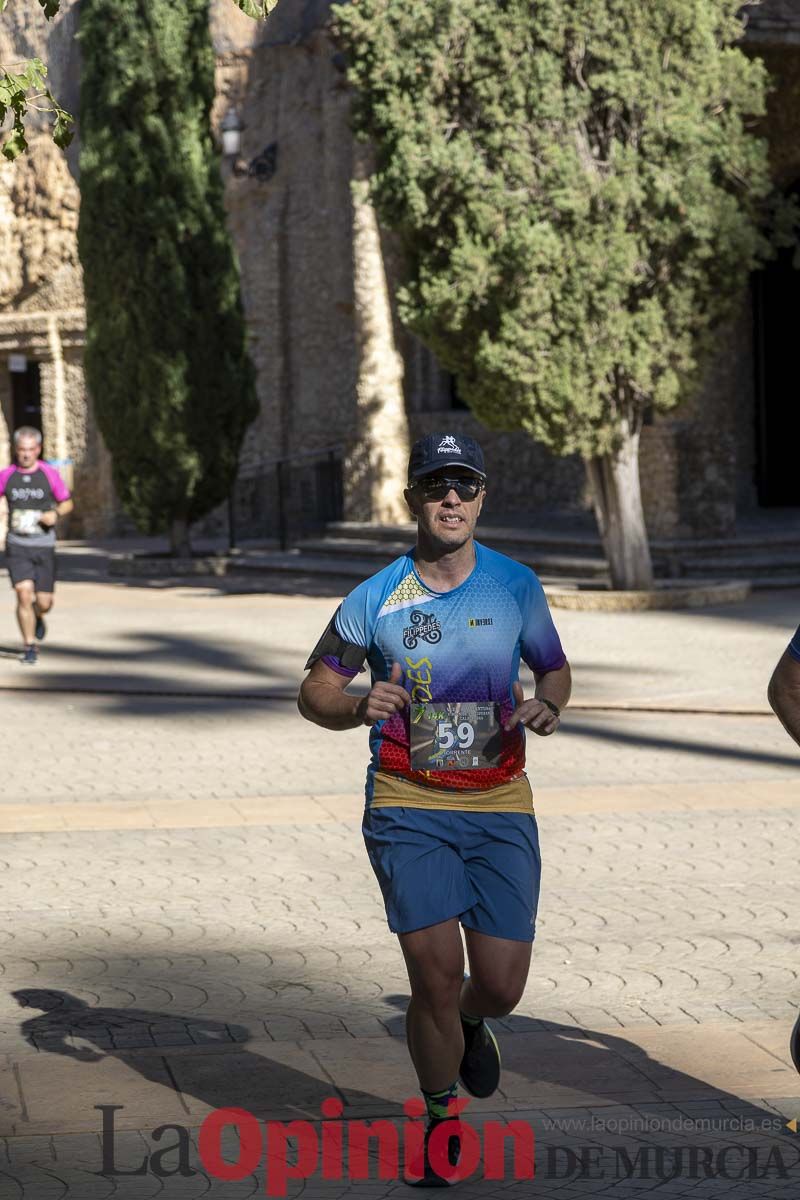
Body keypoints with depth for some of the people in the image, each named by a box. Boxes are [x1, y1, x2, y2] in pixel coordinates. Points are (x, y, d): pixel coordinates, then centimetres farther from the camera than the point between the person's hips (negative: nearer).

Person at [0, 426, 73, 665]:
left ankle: (38, 618, 38)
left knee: (44, 602, 0)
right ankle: (29, 647, -4)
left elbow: (67, 503, 6)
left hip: (44, 545, 0)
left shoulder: (49, 473, -2)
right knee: (24, 594, -16)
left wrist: (55, 513, -14)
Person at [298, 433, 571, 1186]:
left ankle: (469, 1023, 38)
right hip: (408, 807, -2)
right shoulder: (375, 599, -3)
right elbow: (313, 692, 4)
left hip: (500, 809, 2)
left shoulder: (516, 586, 2)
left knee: (501, 984, -2)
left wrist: (546, 707, -9)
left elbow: (554, 669, 15)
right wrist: (357, 708, -18)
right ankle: (441, 1118, 15)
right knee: (436, 972, -11)